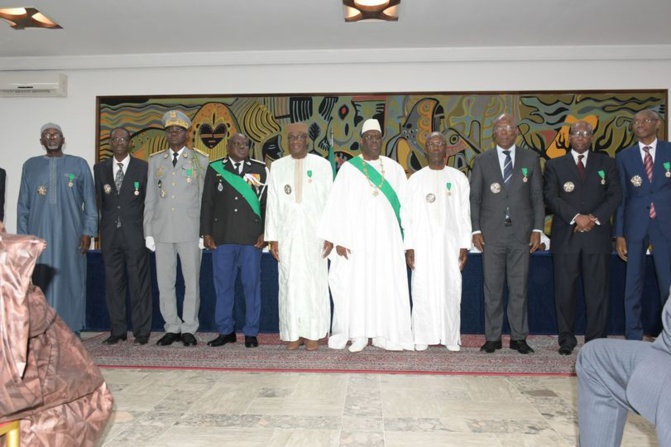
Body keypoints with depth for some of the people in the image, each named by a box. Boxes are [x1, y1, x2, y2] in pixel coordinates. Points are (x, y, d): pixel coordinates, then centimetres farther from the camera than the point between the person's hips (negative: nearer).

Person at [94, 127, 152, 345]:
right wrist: (105, 226, 5)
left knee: (139, 281, -2)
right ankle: (117, 330, 15)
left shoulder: (143, 167, 5)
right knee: (113, 282, 6)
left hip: (135, 232, -3)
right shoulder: (100, 168, 12)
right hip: (110, 234, 3)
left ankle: (141, 331, 6)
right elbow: (99, 200, 11)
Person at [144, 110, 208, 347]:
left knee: (192, 282, 1)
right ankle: (172, 328, 17)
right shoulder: (155, 160, 13)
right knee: (165, 283, 6)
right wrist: (148, 231, 5)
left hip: (190, 231, -2)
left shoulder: (200, 160, 5)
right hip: (162, 231, 3)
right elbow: (150, 199, 12)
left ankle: (189, 329, 13)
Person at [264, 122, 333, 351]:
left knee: (315, 281, 0)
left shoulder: (322, 165, 4)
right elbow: (272, 204, 6)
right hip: (287, 234, 1)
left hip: (314, 234, -1)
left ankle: (313, 333, 10)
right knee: (290, 282, 2)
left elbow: (330, 201, 2)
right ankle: (294, 333, 11)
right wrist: (272, 237, 1)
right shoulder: (277, 167, 8)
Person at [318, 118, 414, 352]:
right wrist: (339, 239, -9)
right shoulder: (348, 168, 3)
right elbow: (338, 205, -2)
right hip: (357, 237, -2)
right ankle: (358, 335, 8)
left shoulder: (394, 169, 9)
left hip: (387, 239, 2)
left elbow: (404, 204, 7)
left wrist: (407, 238, 0)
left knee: (388, 286, 1)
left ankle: (386, 334, 11)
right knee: (357, 285, -1)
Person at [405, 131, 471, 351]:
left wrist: (464, 245, -1)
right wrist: (408, 246, -3)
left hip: (450, 243, 0)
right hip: (422, 244, 0)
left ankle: (451, 337, 10)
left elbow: (464, 214, 6)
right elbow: (408, 215, 4)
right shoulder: (416, 179, 7)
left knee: (450, 289, 0)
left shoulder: (458, 178, 7)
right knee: (422, 290, -1)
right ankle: (422, 338, 7)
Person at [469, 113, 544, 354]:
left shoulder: (530, 158, 10)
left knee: (519, 289, 5)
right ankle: (492, 337, 12)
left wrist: (537, 229, -1)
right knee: (492, 289, 3)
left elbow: (537, 196, 8)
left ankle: (518, 337, 15)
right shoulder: (482, 160, 8)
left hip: (521, 233, 1)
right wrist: (475, 230, -3)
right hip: (492, 233, 0)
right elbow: (474, 198, 6)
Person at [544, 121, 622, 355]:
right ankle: (566, 339, 10)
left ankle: (596, 341, 11)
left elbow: (615, 194, 6)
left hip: (598, 235, 1)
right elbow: (551, 196, -1)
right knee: (565, 291, 1)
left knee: (597, 291, 2)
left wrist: (595, 218, -9)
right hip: (566, 236, -1)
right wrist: (575, 217, -14)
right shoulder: (555, 165, 11)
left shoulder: (606, 162, 15)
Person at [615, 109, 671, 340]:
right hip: (635, 225, 1)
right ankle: (633, 337, 16)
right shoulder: (624, 157, 7)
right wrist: (619, 234, -1)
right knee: (633, 284, 6)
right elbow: (620, 197, 5)